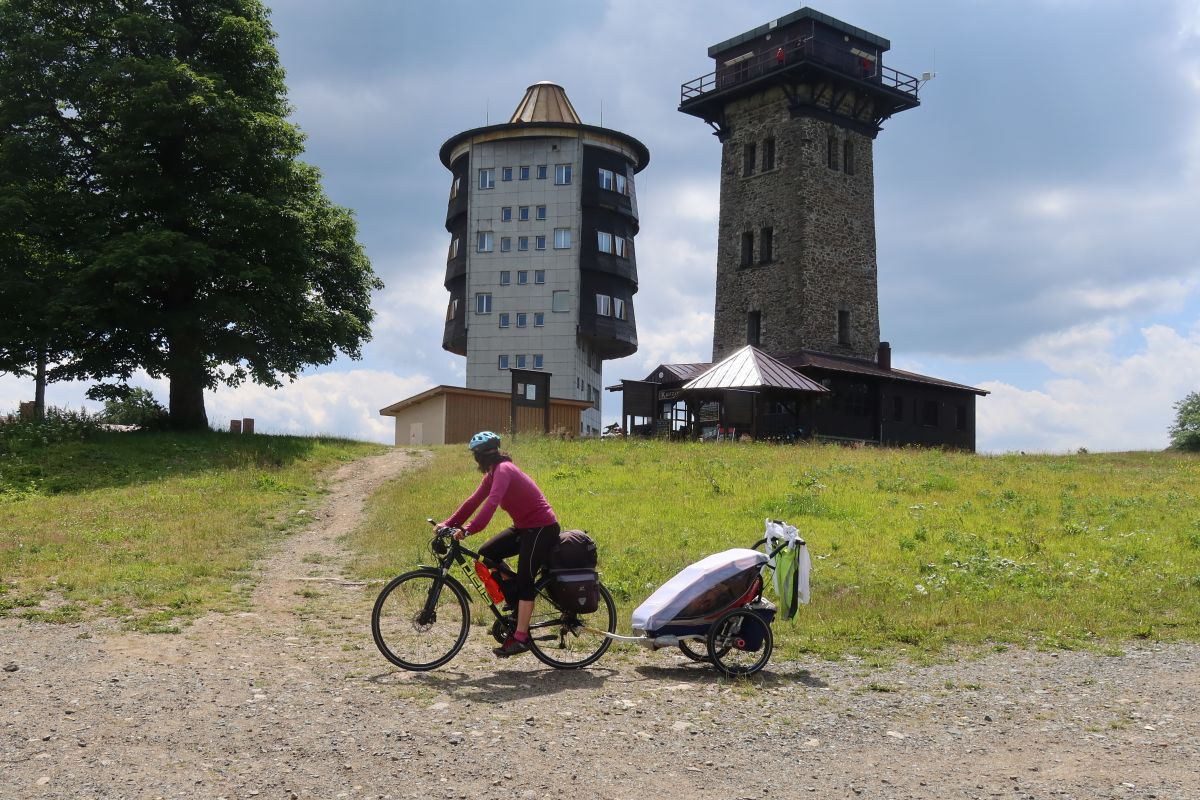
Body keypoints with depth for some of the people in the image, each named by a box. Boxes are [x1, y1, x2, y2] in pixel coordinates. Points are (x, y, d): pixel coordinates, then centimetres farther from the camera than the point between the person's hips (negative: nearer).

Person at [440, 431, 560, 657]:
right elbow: (473, 501, 7)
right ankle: (515, 602, 14)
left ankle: (520, 637, -8)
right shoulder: (494, 474, 9)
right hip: (524, 526, 9)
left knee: (524, 579, -12)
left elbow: (491, 503, -35)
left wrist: (468, 530, -42)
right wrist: (448, 524, 0)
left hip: (542, 528, -9)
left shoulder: (503, 470, -21)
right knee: (486, 554, 2)